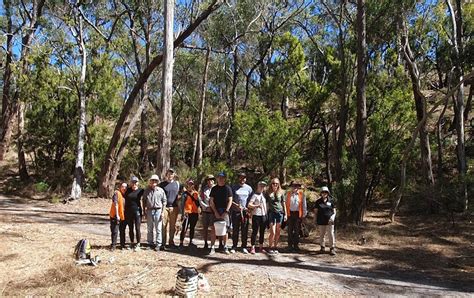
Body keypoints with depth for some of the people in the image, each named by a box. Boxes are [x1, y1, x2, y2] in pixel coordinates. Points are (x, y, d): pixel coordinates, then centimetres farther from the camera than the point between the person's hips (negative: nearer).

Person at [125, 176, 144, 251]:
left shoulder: (140, 190, -3)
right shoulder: (128, 190, 3)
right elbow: (126, 200, 10)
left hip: (137, 211, -3)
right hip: (128, 212, 3)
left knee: (137, 228, -5)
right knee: (130, 229, 11)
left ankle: (138, 244, 4)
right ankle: (132, 243, 23)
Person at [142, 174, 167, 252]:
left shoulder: (161, 190, 0)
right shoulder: (146, 191, 6)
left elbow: (164, 201, 2)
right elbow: (144, 202, 11)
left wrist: (162, 212, -3)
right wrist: (144, 212, 7)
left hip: (158, 210, -2)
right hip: (149, 211, 2)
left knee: (158, 229, -1)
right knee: (149, 229, 10)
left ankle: (158, 244, 5)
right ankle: (150, 243, 21)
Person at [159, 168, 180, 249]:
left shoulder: (177, 183, 12)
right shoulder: (162, 184, 5)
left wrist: (178, 207, 13)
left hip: (174, 207, 2)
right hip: (164, 207, -2)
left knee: (173, 225, 6)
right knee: (164, 225, -5)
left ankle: (171, 242, 16)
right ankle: (163, 243, -2)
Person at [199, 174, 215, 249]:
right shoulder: (204, 189, 9)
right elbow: (200, 200, 6)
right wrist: (206, 206, -7)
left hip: (213, 211, -2)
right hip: (205, 211, 2)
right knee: (205, 227, 5)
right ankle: (205, 243, 15)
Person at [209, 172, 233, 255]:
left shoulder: (228, 188, 3)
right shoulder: (214, 189, 7)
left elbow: (230, 201, 1)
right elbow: (211, 202, 4)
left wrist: (225, 212, -9)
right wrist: (216, 212, -7)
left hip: (225, 212, -1)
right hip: (215, 212, 1)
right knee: (213, 229, -3)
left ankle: (225, 247, 14)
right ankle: (212, 247, 2)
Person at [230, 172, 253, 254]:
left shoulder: (249, 188, 9)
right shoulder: (234, 188, 6)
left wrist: (249, 210, -3)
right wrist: (236, 205, -11)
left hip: (245, 211, 1)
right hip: (235, 211, -1)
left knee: (245, 230, 3)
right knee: (235, 230, 2)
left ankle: (244, 247, 11)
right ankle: (234, 247, 9)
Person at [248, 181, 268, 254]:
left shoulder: (264, 194, 11)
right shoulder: (255, 195, -6)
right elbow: (249, 205, -15)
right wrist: (257, 206, -29)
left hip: (264, 215, 6)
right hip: (256, 215, -6)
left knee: (262, 232, 11)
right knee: (255, 231, -2)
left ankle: (261, 247, 21)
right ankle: (252, 247, 5)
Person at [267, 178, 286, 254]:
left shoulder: (281, 193, 8)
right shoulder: (268, 193, 4)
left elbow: (283, 204, 12)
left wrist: (285, 214, 8)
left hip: (280, 213, 2)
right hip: (271, 213, -2)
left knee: (278, 232, 5)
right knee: (273, 232, -7)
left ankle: (275, 247, 17)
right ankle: (270, 247, 7)